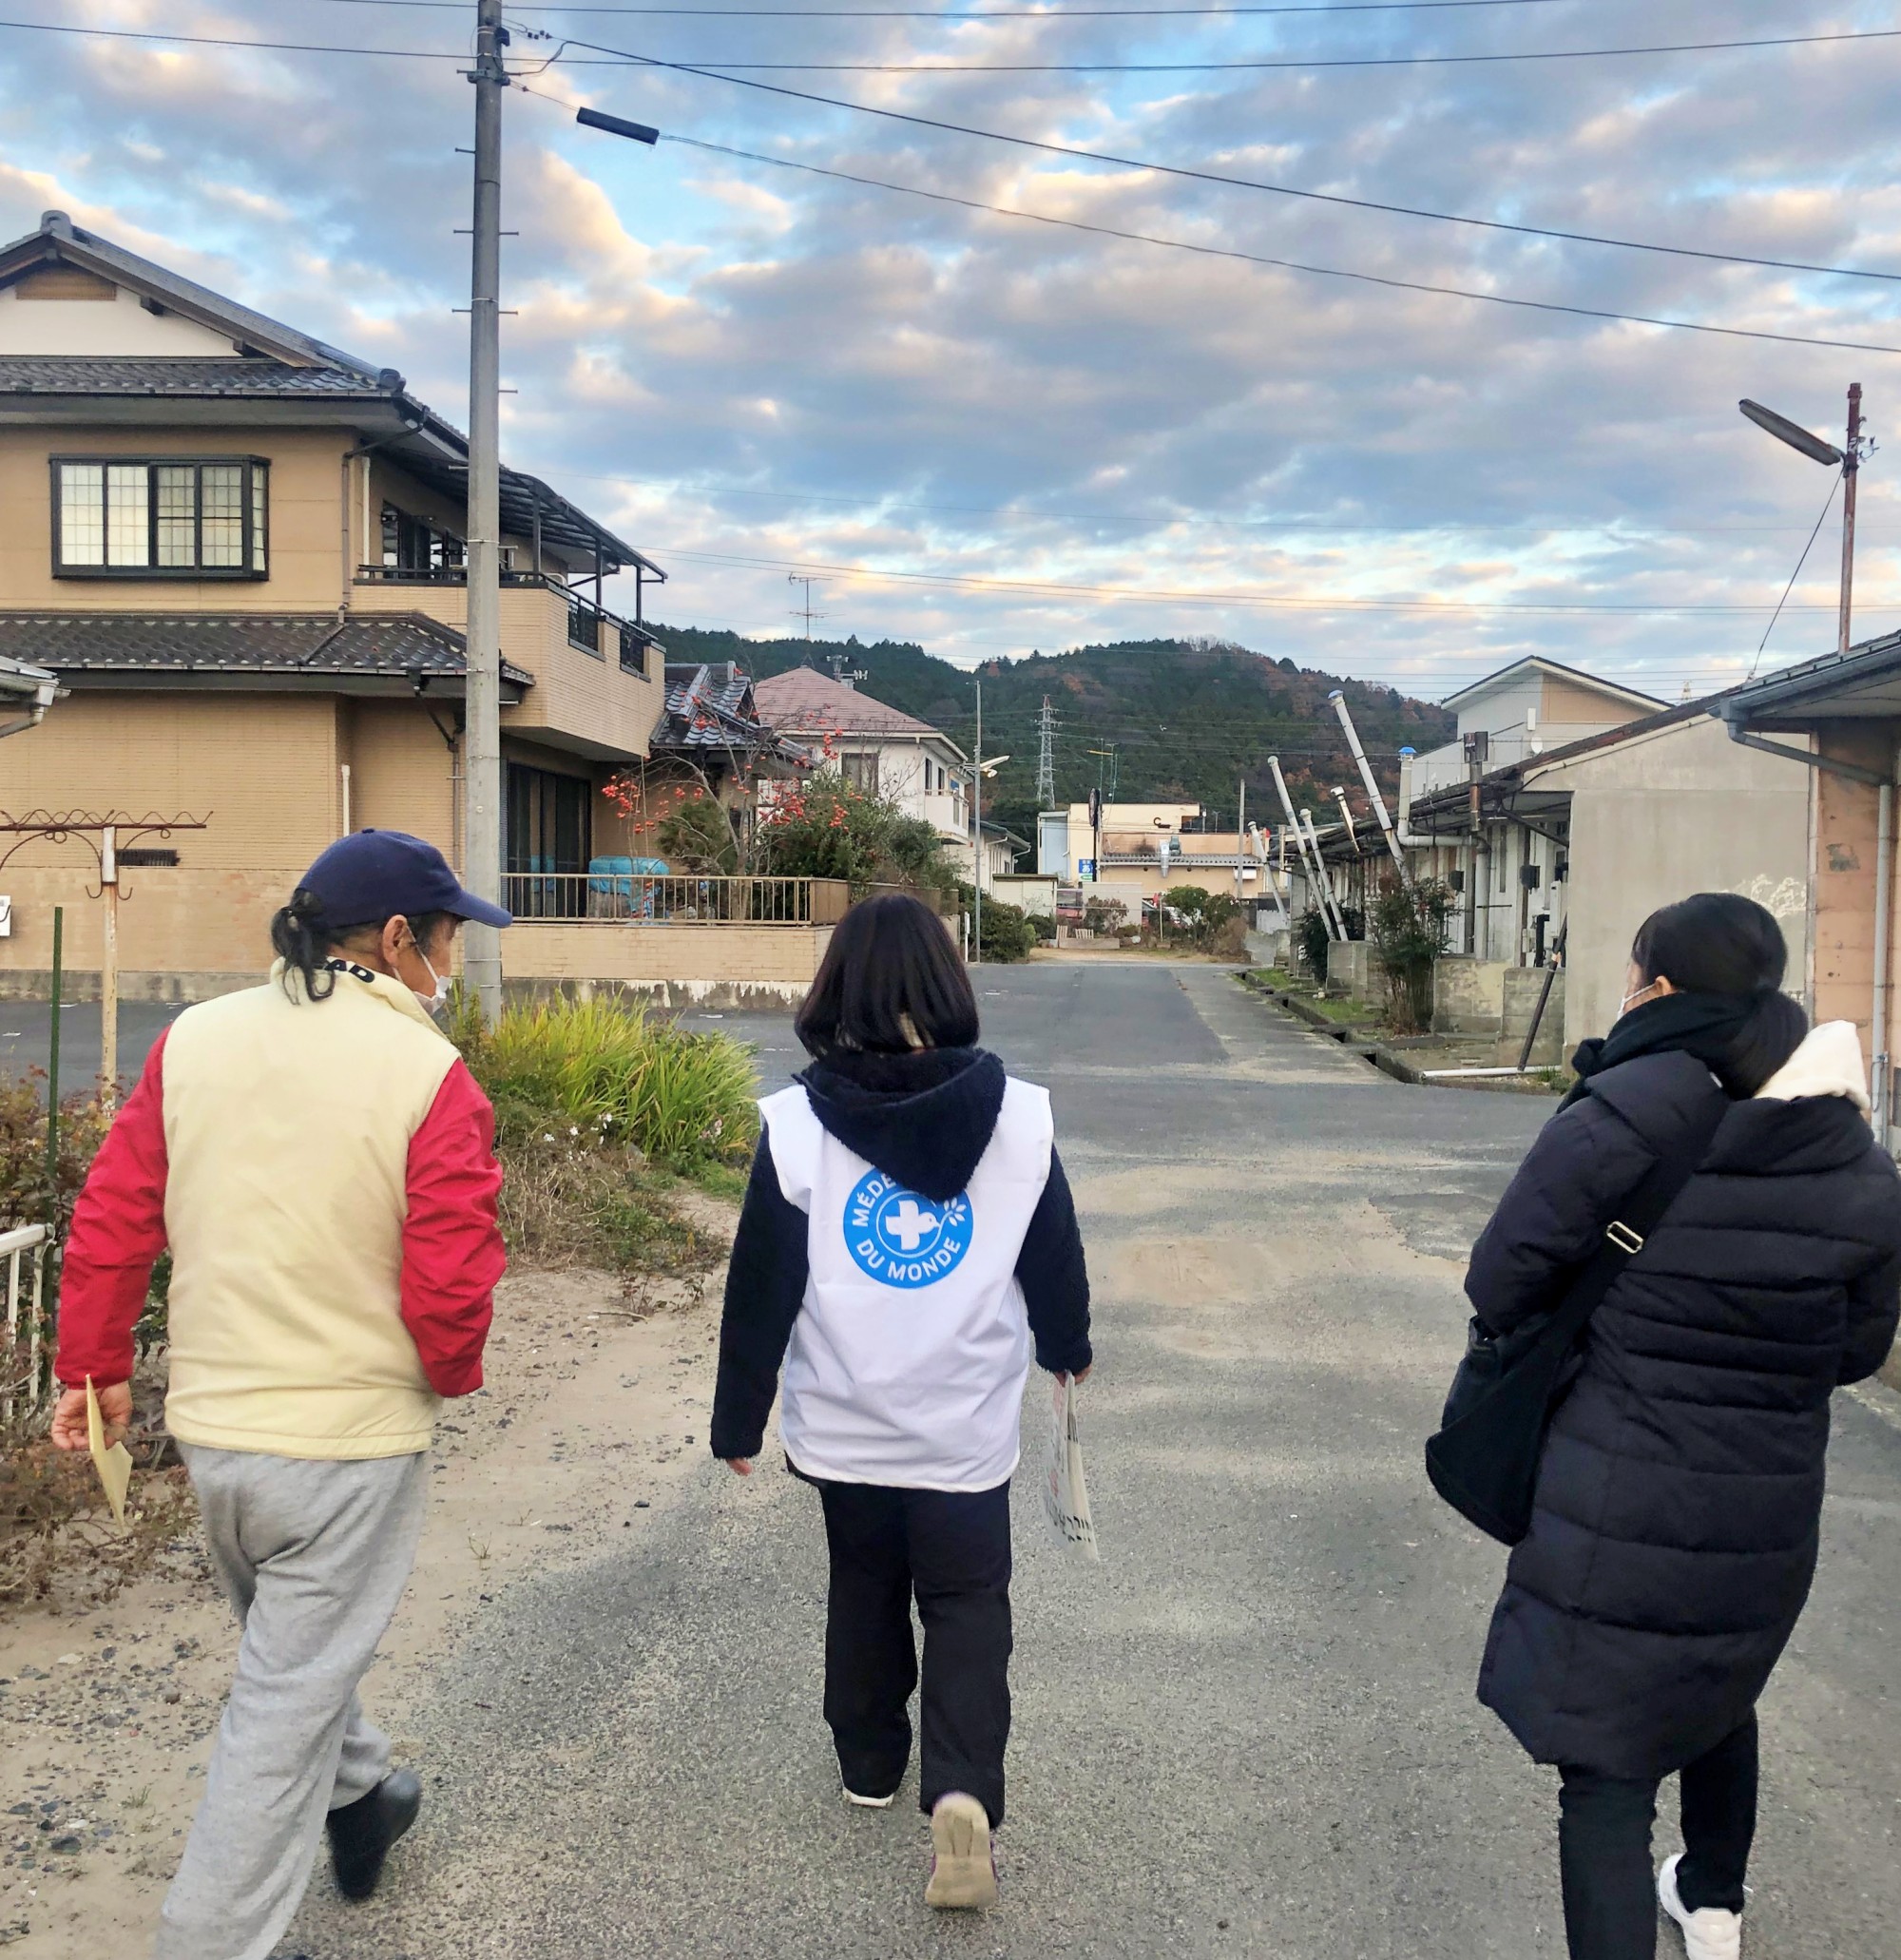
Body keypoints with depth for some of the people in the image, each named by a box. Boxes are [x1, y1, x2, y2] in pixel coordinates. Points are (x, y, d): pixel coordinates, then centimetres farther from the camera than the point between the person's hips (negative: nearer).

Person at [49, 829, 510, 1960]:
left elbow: (109, 1225, 1)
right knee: (288, 1701, 8)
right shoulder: (430, 1077, -18)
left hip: (210, 1428, 6)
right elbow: (450, 1289, -19)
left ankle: (360, 1802, 50)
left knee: (290, 1643, 29)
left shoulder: (192, 1042, -2)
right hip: (354, 1439, -6)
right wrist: (452, 1377, 1)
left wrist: (97, 1367, 14)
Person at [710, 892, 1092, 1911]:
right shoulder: (1017, 1116, -11)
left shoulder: (797, 1124, -14)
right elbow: (1056, 1261, 1)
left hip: (844, 1426, 1)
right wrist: (1066, 1348, 22)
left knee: (864, 1590, 23)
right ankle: (963, 1790, -5)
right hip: (967, 1431, -1)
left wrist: (739, 1419, 5)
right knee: (967, 1608, 13)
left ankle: (869, 1761, 39)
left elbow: (761, 1287, -7)